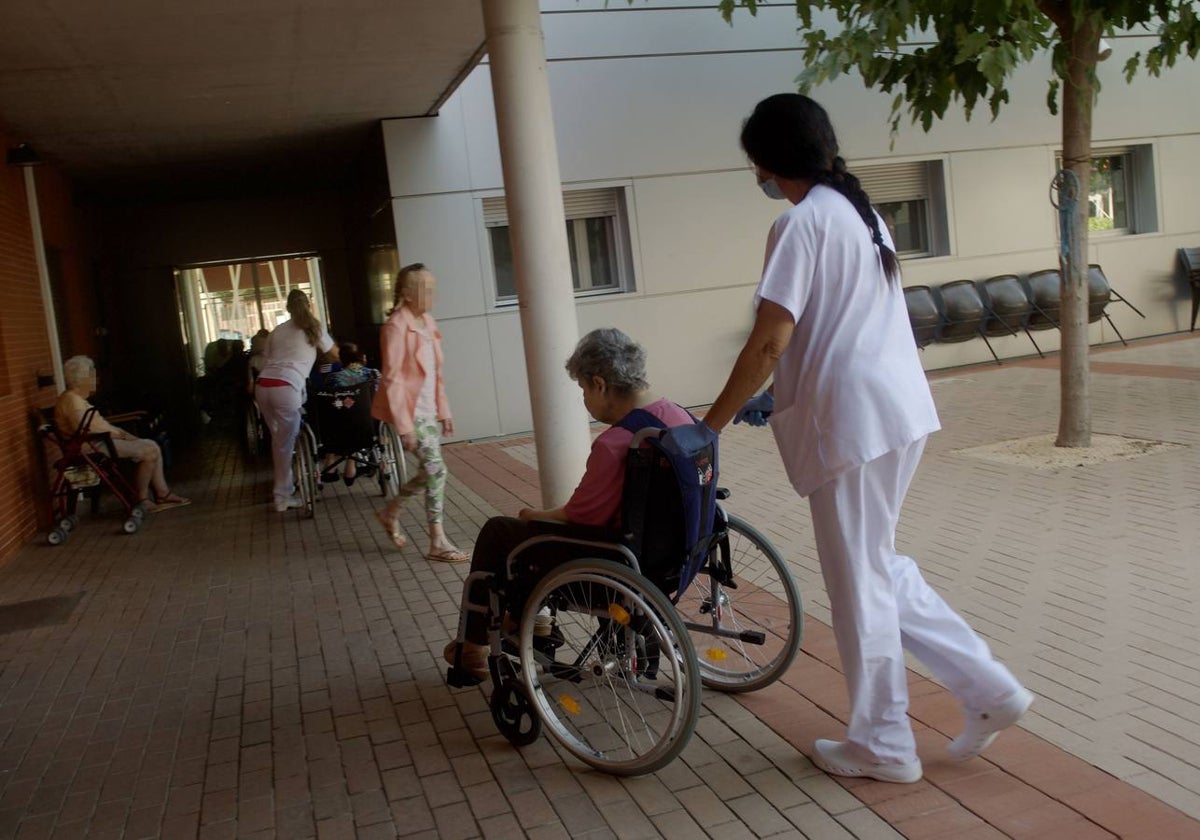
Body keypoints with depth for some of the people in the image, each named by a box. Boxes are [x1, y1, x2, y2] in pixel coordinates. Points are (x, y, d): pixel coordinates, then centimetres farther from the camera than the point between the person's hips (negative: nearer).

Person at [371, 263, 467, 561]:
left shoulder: (428, 321, 8)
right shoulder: (396, 326, -16)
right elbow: (392, 379, -17)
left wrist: (444, 410, 13)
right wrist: (404, 426, -19)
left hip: (429, 410, 8)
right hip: (410, 411, -8)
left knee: (431, 471, 12)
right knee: (437, 469, -8)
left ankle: (390, 512, 34)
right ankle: (438, 542, 3)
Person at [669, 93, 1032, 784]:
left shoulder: (802, 223, -13)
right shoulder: (861, 210, 15)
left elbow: (769, 342, -19)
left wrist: (709, 427, -10)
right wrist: (779, 398, 23)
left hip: (852, 422, -9)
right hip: (899, 409, 9)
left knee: (860, 580, 4)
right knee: (879, 566, 21)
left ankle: (882, 746, 20)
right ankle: (989, 688, 21)